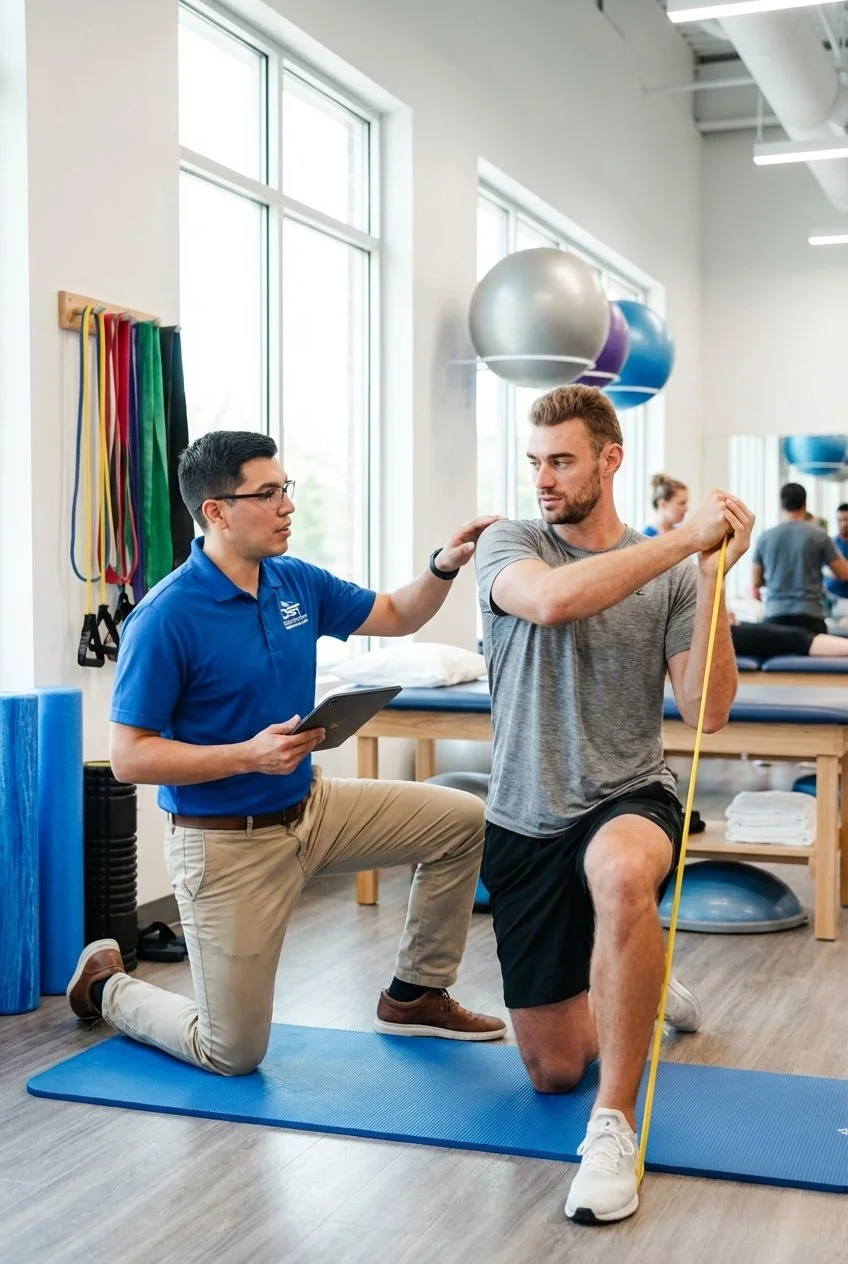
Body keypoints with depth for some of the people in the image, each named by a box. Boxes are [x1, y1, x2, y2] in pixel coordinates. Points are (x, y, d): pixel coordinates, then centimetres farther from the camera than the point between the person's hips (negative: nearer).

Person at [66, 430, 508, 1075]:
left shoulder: (298, 582, -1)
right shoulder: (167, 618, -22)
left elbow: (395, 616, 13)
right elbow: (130, 758, -21)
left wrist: (445, 565, -6)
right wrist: (250, 755, -30)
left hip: (310, 807, 7)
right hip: (226, 843, -7)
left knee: (464, 822, 3)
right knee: (233, 1055, 2)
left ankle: (414, 996, 20)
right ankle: (108, 983, 30)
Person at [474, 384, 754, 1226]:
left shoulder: (671, 575, 0)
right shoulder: (508, 545, -3)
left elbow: (706, 712, -10)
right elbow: (552, 600, -28)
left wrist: (710, 577, -17)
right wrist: (681, 540, -25)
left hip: (628, 802, -1)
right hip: (525, 822, 2)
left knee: (620, 872, -42)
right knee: (554, 1070, 9)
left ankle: (615, 1124, -27)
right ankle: (640, 996, 44)